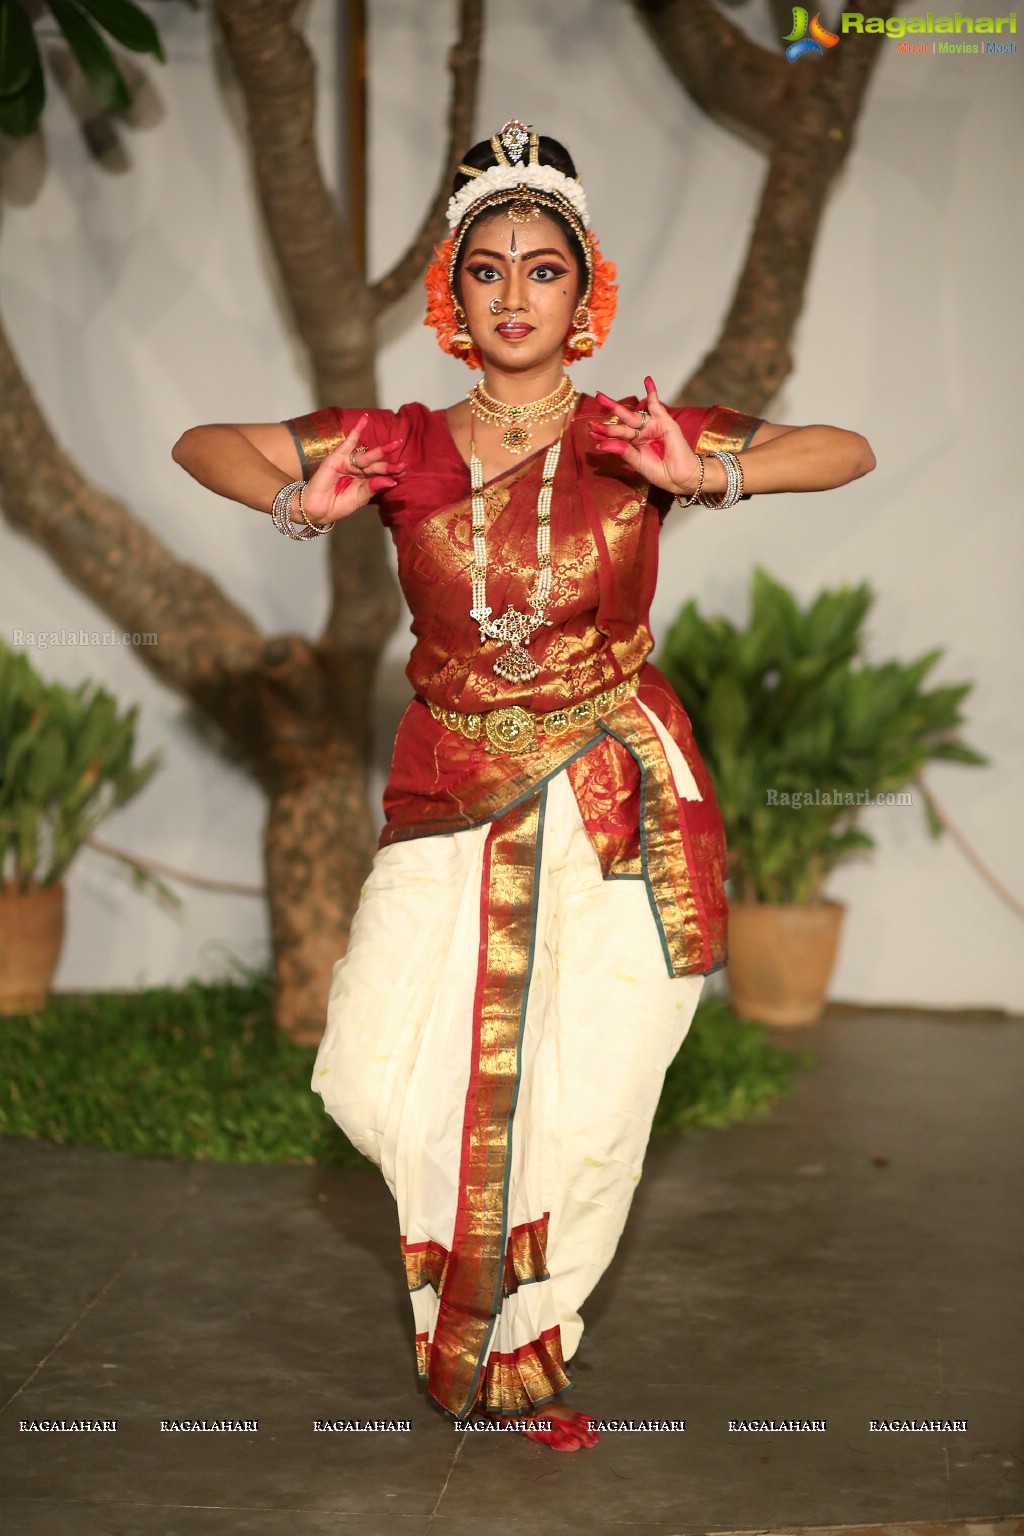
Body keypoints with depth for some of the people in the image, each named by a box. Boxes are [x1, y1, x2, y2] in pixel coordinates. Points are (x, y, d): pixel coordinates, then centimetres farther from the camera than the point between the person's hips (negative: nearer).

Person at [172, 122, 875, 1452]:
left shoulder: (633, 439, -5)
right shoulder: (406, 448, -2)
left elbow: (849, 452, -5)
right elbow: (202, 444, 4)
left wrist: (705, 477, -22)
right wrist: (304, 505, -16)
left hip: (617, 807, -1)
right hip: (456, 804, 1)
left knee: (585, 1093, 1)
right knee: (385, 1080, -2)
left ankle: (527, 1351, 27)